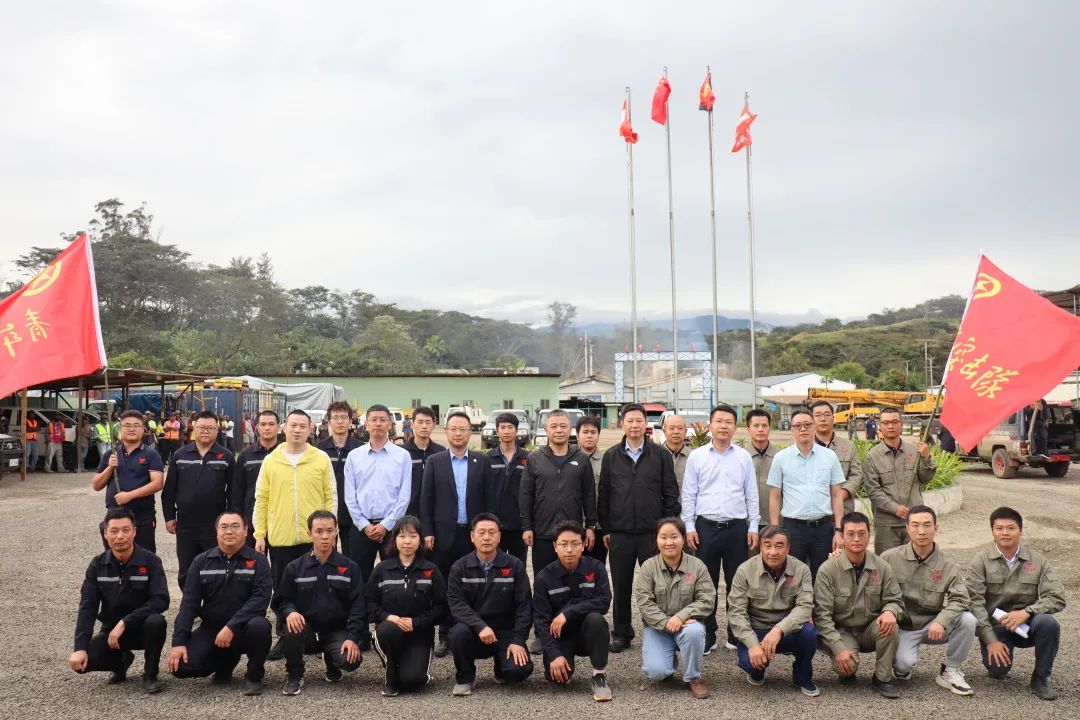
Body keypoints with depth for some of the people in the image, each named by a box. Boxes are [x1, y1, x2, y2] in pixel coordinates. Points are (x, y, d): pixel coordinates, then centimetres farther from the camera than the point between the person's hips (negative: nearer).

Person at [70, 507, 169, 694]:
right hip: (111, 629, 3)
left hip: (142, 627, -3)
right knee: (81, 662, -24)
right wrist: (80, 648, -21)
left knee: (156, 621, -37)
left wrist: (125, 622, -29)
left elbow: (161, 601, -23)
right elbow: (87, 608, -9)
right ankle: (121, 661, 10)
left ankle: (150, 674, -11)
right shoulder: (98, 565, -5)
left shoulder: (150, 561, -14)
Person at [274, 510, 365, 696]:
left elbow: (357, 606, -2)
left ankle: (331, 663, 13)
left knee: (351, 660, -27)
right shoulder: (295, 568, 4)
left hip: (337, 631, 0)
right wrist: (290, 612, -21)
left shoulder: (350, 568, 2)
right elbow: (282, 600, 4)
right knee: (292, 628, -34)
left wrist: (352, 638, -15)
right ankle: (294, 676, -6)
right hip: (306, 630, 0)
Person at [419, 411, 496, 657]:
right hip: (444, 535, 0)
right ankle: (445, 636, 13)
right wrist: (428, 532, -4)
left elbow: (489, 499, 4)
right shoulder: (434, 462, 4)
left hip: (474, 535, 0)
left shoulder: (483, 461, 5)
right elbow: (426, 500, 3)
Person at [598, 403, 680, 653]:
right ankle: (621, 634, 19)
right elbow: (603, 495, 8)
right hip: (620, 533, 1)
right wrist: (605, 529, 4)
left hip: (653, 532, -1)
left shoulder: (661, 456, 3)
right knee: (621, 587, 8)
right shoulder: (611, 456, 7)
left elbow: (670, 493, 3)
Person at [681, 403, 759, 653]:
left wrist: (753, 527, 3)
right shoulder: (696, 457, 3)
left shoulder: (744, 457, 6)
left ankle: (736, 635, 16)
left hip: (737, 528, 1)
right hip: (705, 527, -1)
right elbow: (688, 495, 4)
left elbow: (751, 495, 8)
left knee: (736, 583, 6)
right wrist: (689, 527, -2)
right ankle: (706, 636, 13)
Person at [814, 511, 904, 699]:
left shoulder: (882, 567, -5)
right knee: (847, 665, -30)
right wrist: (839, 648, -24)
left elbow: (895, 600, 2)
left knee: (889, 626, -30)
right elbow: (822, 615, -15)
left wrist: (890, 611, -25)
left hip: (871, 630, 3)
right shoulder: (827, 570, -14)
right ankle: (847, 672, 9)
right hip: (841, 631, -2)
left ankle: (883, 678, -9)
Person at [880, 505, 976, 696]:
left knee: (967, 620, -24)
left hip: (933, 627, 2)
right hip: (902, 627, -2)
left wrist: (941, 622, -30)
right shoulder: (890, 558, -5)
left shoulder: (948, 566, -3)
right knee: (904, 664, -30)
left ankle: (950, 672, -3)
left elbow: (958, 599, -15)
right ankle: (902, 667, 11)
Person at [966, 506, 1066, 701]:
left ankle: (1041, 678, -8)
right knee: (997, 669, -26)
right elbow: (974, 602, -11)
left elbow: (1057, 597, -8)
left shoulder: (1037, 560, 0)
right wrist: (991, 640, -18)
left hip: (1027, 625, 2)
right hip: (995, 627, -2)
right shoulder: (981, 560, -5)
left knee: (1048, 623, -31)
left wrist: (1026, 612, -24)